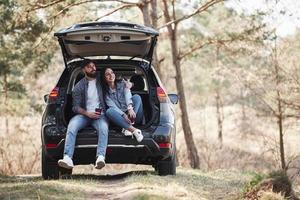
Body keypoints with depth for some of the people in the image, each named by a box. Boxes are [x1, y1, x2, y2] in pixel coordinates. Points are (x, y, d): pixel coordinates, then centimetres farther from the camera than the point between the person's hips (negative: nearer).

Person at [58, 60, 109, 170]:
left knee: (103, 128, -35)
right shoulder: (79, 86, 7)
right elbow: (76, 107, 3)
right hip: (84, 114, 0)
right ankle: (68, 158, -44)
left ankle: (100, 157, -53)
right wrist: (87, 113, -15)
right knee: (72, 126, -32)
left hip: (100, 115, 0)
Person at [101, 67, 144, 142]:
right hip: (120, 117, 0)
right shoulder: (106, 92, 3)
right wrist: (123, 115, -31)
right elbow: (113, 106, -11)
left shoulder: (122, 83, 4)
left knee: (136, 97, -23)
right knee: (109, 111, -30)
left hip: (131, 114, 1)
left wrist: (130, 108, -36)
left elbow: (128, 95, -15)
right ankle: (134, 130, -45)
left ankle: (127, 127, -37)